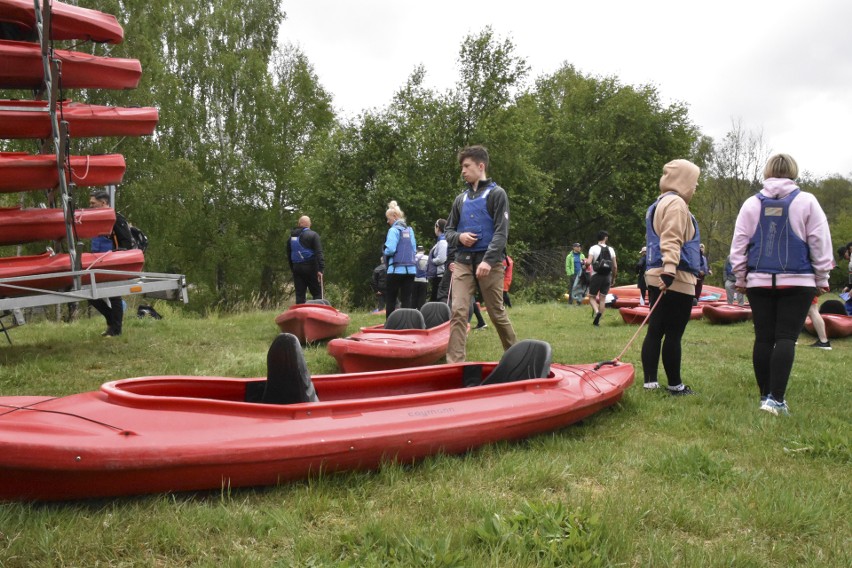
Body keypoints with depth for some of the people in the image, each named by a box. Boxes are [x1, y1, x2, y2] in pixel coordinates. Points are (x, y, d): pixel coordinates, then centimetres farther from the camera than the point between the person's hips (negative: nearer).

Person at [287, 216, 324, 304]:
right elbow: (318, 253, -12)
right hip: (310, 267, -5)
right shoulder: (313, 235, -4)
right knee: (317, 294, -3)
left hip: (296, 268, 5)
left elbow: (288, 256, 20)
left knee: (299, 295, 7)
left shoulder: (291, 237, 15)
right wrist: (320, 269, -15)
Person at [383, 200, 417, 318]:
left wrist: (385, 252, 3)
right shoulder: (409, 230, 10)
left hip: (396, 269, -5)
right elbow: (414, 249, 12)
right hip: (410, 269, 5)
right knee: (407, 299, 5)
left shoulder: (394, 230, -9)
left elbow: (390, 250, -17)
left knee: (391, 299, 5)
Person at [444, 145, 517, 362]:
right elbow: (449, 231, 20)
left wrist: (488, 260, -21)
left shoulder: (496, 193, 1)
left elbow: (501, 232, -8)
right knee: (459, 311, -9)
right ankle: (455, 361, -11)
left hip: (489, 262, -4)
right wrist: (459, 237, -4)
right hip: (463, 262, 4)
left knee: (497, 312, 4)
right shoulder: (461, 198, 17)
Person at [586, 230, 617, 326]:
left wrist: (585, 261, 7)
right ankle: (597, 320, 6)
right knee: (602, 298, 8)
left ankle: (597, 311, -20)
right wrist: (613, 278, 14)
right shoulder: (611, 249, 4)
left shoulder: (593, 248, -5)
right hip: (607, 277, 2)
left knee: (591, 297, 8)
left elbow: (589, 262, -16)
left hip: (596, 276, -2)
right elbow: (615, 266, 3)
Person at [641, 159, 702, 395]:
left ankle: (650, 382, 9)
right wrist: (670, 268, -31)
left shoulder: (657, 205, 23)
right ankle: (675, 385, 3)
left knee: (655, 331, 7)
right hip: (676, 280, -10)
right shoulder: (676, 203, -8)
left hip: (656, 276, 10)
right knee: (673, 334, -4)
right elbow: (672, 240, -22)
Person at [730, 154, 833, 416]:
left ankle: (765, 396, 12)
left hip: (759, 281, 2)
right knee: (786, 338, -4)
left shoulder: (751, 204, 5)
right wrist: (821, 278, 10)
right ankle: (776, 399, -12)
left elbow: (739, 244, 6)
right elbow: (820, 242, 2)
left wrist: (740, 277, 15)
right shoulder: (806, 202, 0)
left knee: (763, 339, 6)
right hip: (797, 282, -2)